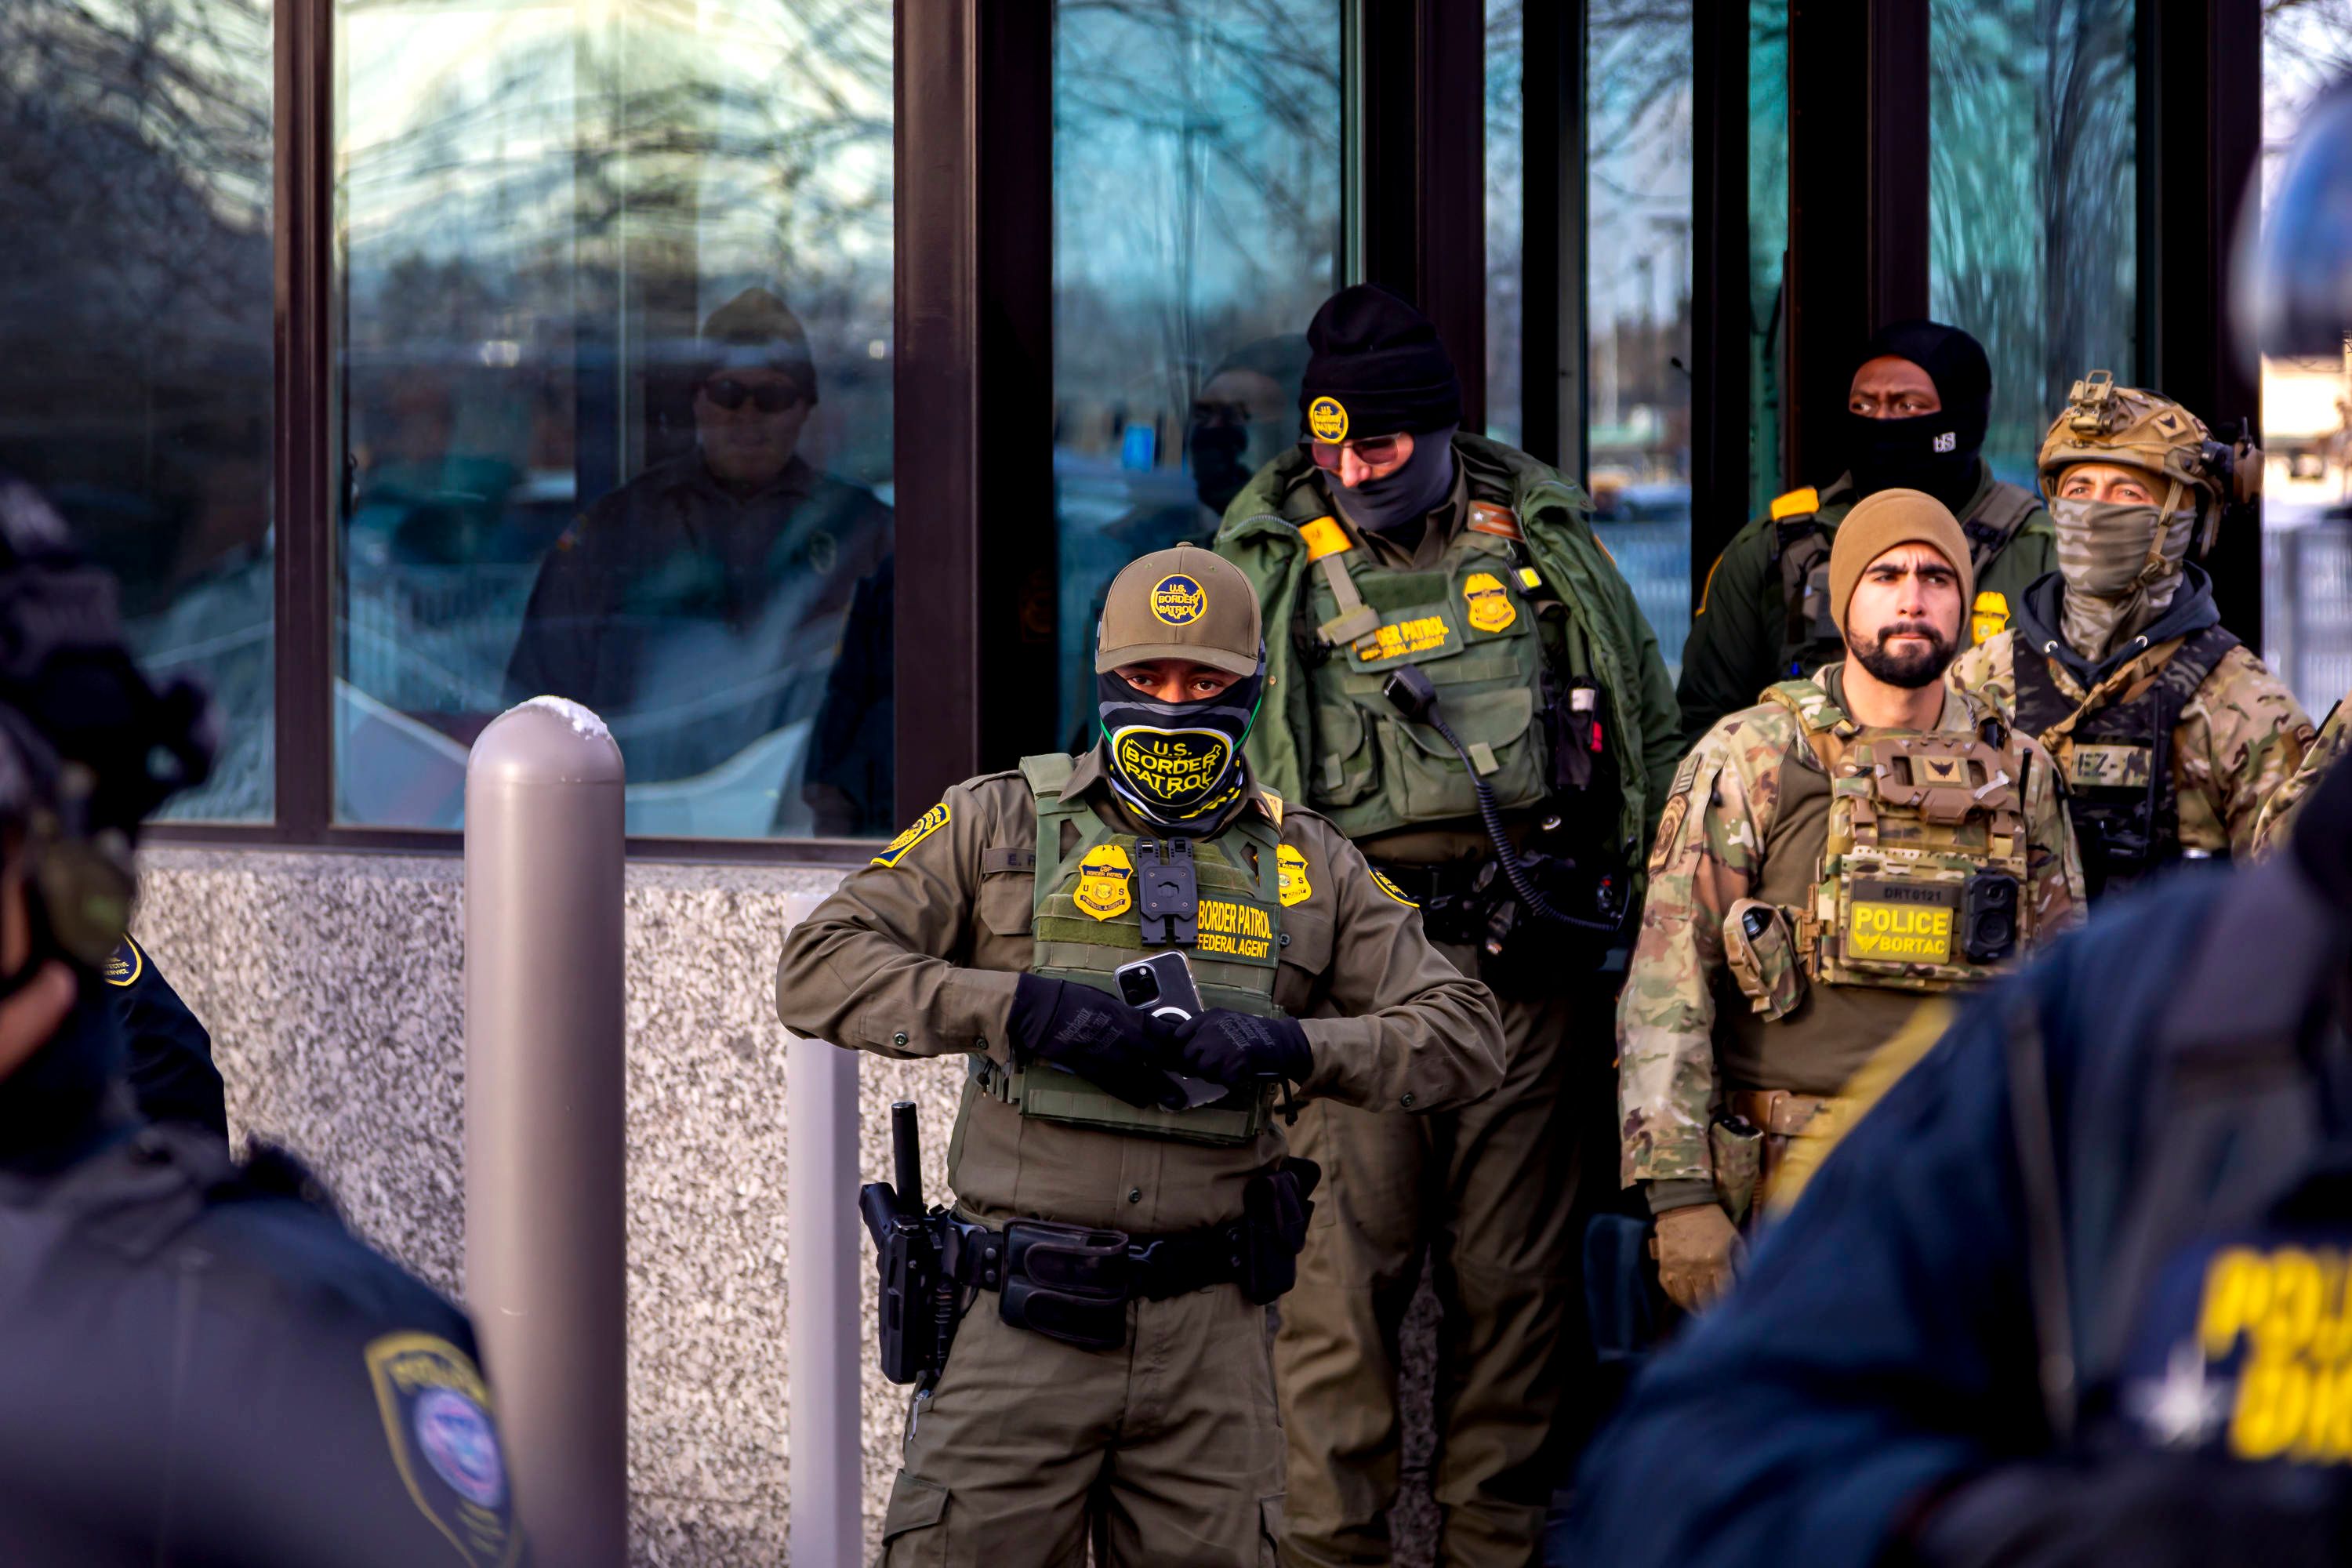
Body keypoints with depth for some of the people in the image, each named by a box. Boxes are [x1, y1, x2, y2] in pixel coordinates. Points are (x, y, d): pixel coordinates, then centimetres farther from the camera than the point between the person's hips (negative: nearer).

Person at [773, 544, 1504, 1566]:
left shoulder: (1307, 867, 12)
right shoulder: (1000, 825, 7)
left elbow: (1463, 1037, 7)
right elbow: (818, 972, -2)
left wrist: (1294, 1046, -11)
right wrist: (1017, 1006, -16)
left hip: (1210, 1337, 2)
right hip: (1024, 1324, -2)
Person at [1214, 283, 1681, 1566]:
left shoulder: (1539, 533, 9)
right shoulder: (1270, 558, 6)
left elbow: (1652, 724, 18)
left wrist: (1636, 891, 12)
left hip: (1529, 953, 1)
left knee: (1515, 1263, 5)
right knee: (1339, 1262, -8)